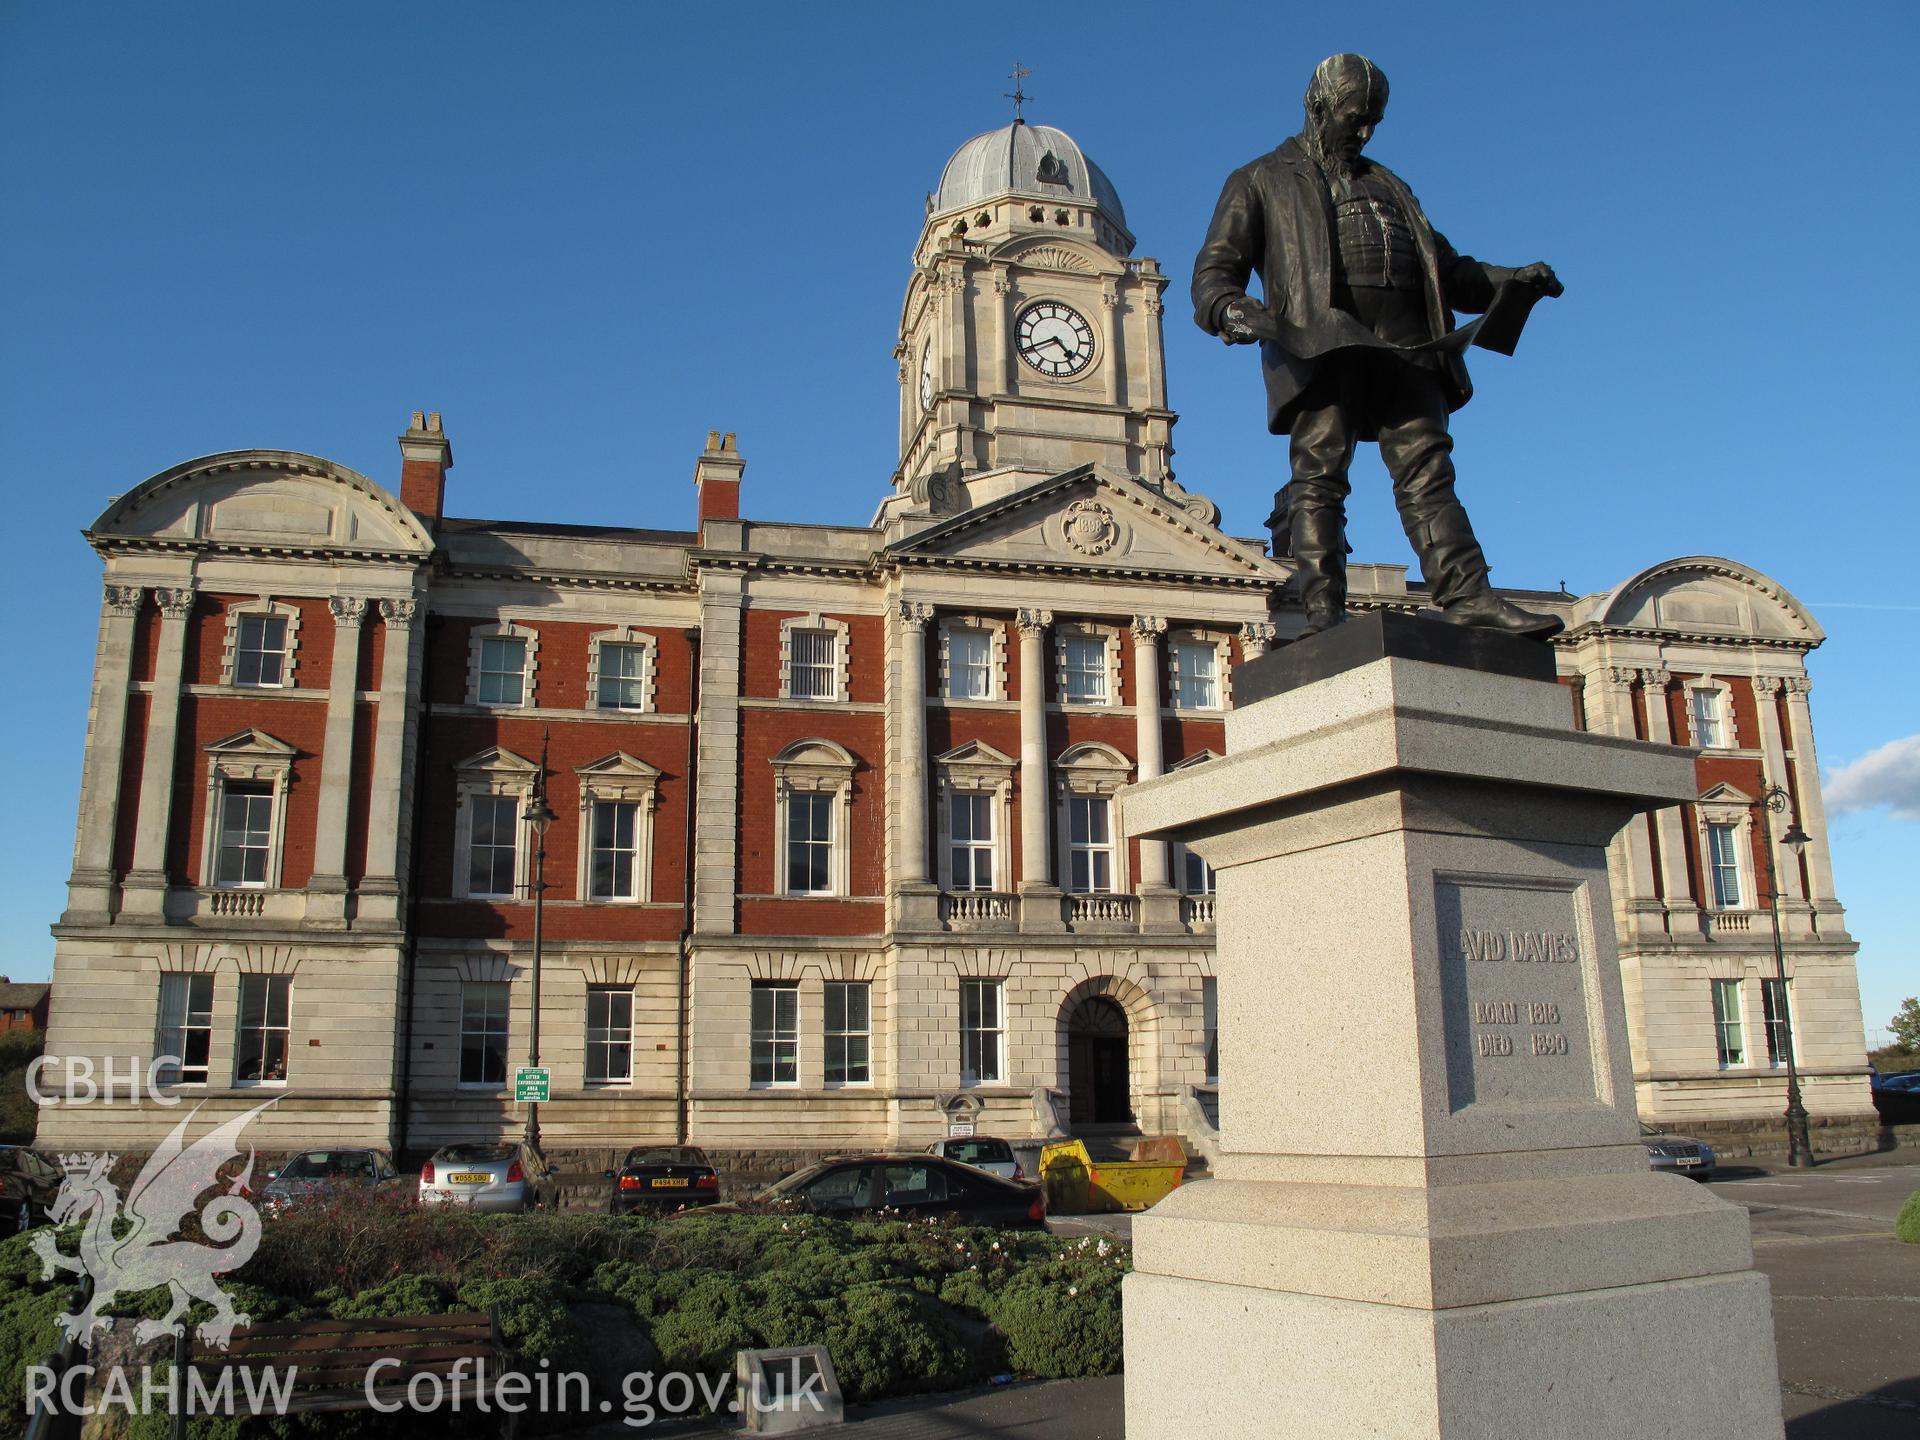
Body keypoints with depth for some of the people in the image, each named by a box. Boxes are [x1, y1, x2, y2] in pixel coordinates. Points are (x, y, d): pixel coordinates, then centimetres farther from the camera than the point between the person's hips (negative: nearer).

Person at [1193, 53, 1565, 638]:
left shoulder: (1390, 187, 35)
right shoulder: (1262, 182, 20)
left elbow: (1447, 271, 34)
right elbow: (1213, 271, 8)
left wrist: (1512, 280, 15)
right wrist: (1231, 309, -16)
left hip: (1408, 348, 4)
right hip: (1321, 342, -4)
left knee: (1427, 474, -6)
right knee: (1320, 476, -14)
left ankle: (1467, 596, -13)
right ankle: (1323, 612, -18)